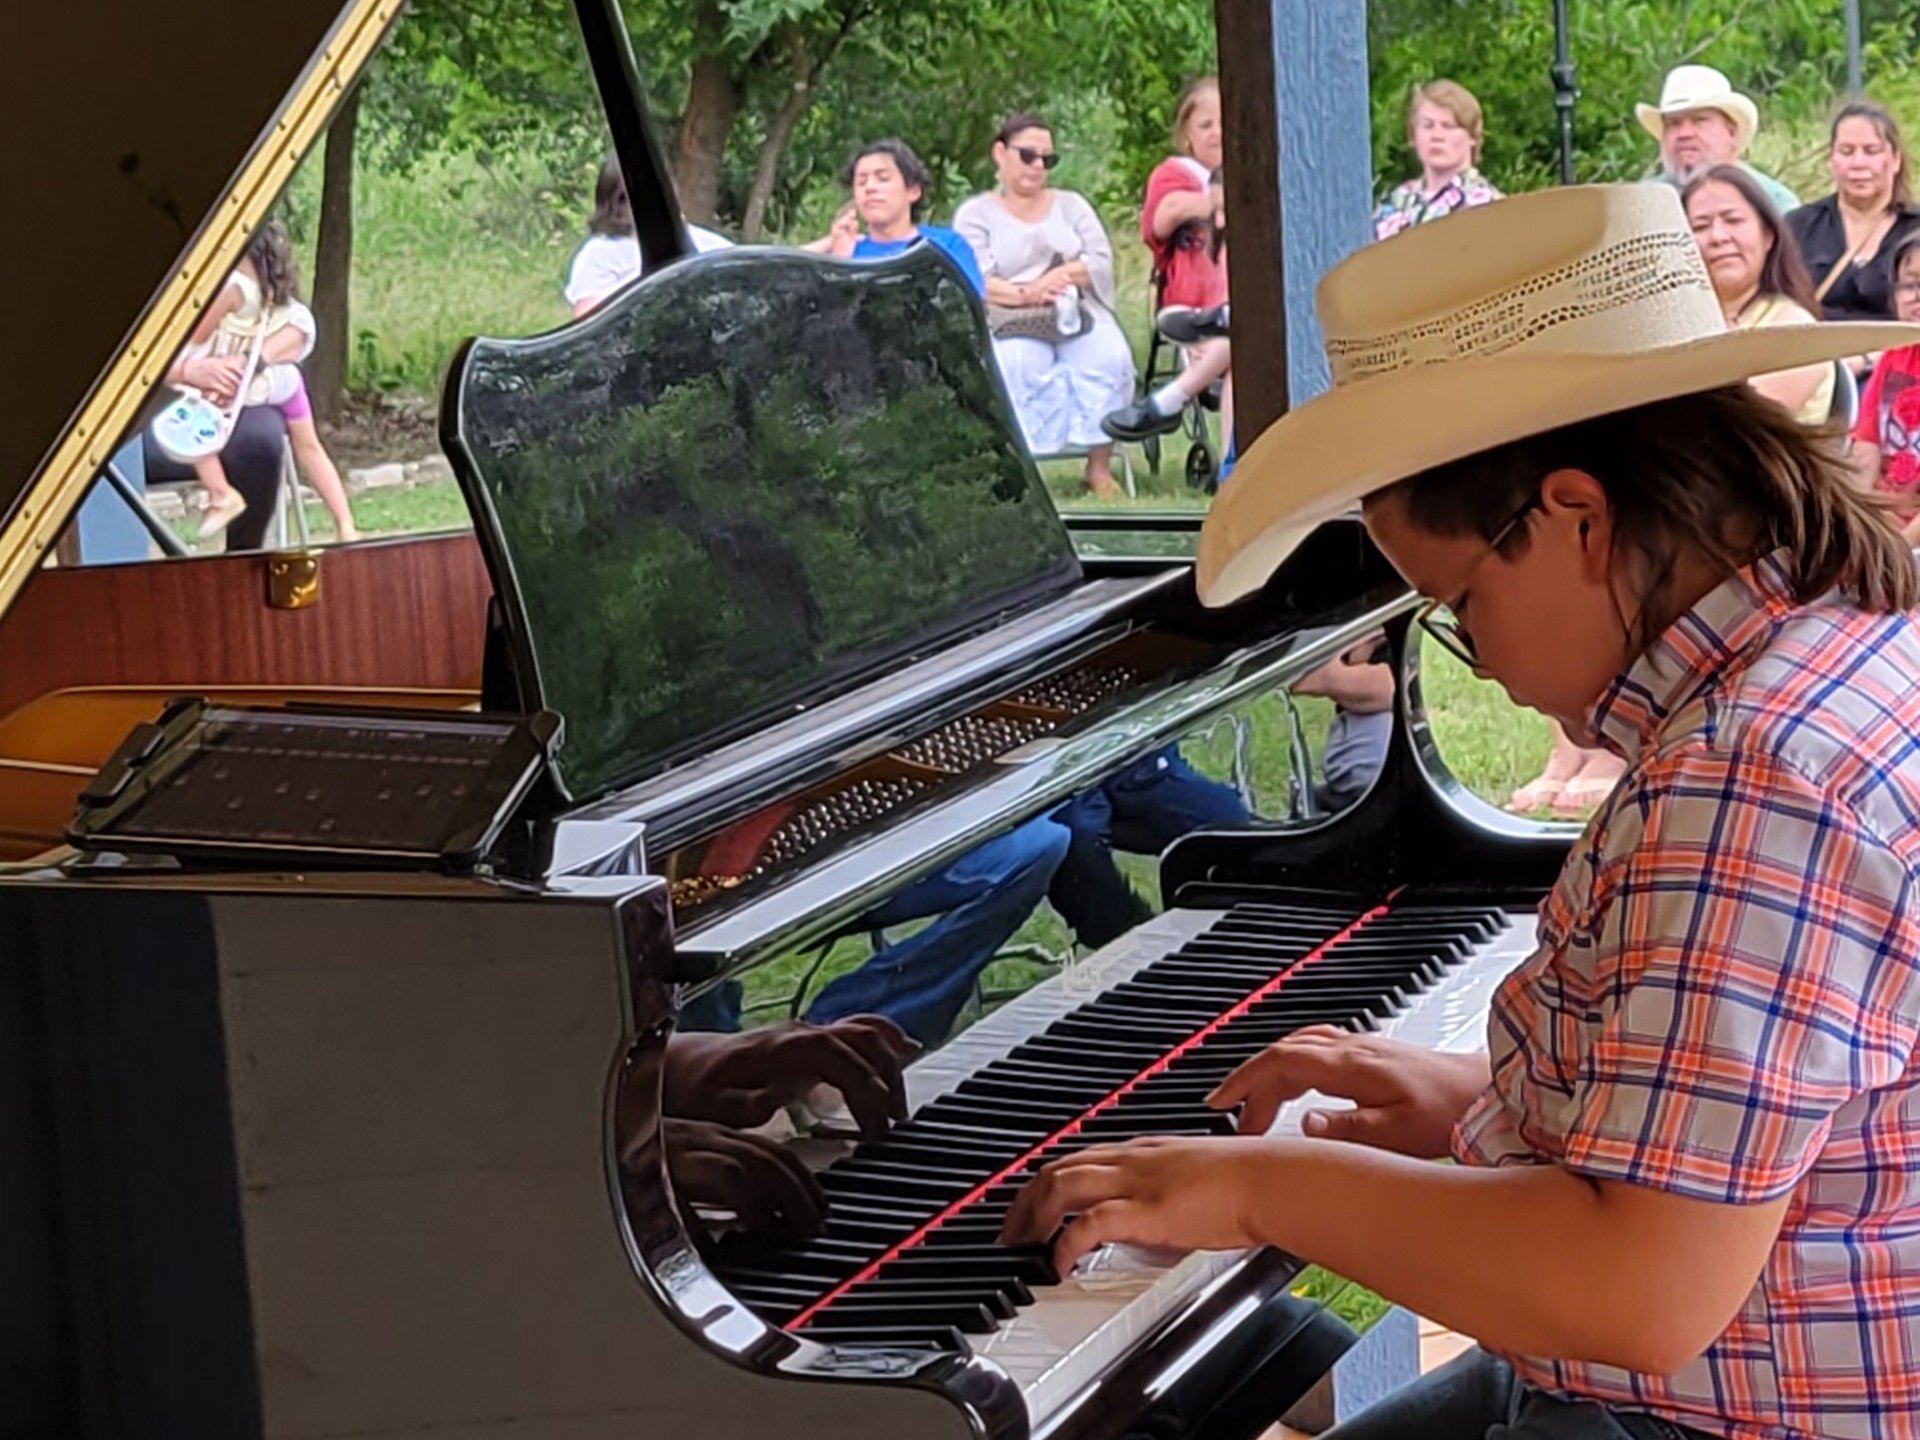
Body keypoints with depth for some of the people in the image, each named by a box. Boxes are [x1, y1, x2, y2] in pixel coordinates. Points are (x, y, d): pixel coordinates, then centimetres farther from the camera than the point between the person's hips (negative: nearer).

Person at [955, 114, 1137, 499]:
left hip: (1079, 315, 3)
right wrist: (1023, 295, -21)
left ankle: (1099, 468, -27)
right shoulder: (975, 214, 13)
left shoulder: (1071, 205, 24)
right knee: (1015, 362, -38)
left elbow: (1102, 262, 9)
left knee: (1110, 357, -31)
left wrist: (1059, 276, -10)